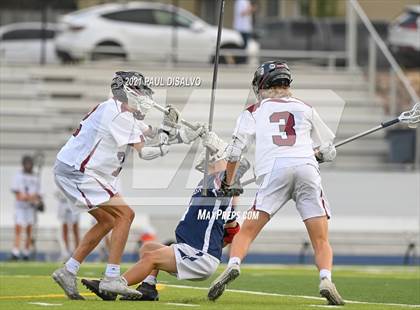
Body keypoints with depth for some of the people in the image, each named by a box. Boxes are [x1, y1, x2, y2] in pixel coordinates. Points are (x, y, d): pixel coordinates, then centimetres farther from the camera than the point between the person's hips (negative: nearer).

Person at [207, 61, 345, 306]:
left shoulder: (254, 111, 20)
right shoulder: (305, 108, 24)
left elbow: (235, 150, 9)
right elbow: (329, 152, 28)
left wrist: (228, 184, 20)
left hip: (273, 171, -1)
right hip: (307, 168, 1)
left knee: (247, 231, 7)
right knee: (321, 239, 2)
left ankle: (233, 264, -18)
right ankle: (326, 279, -21)